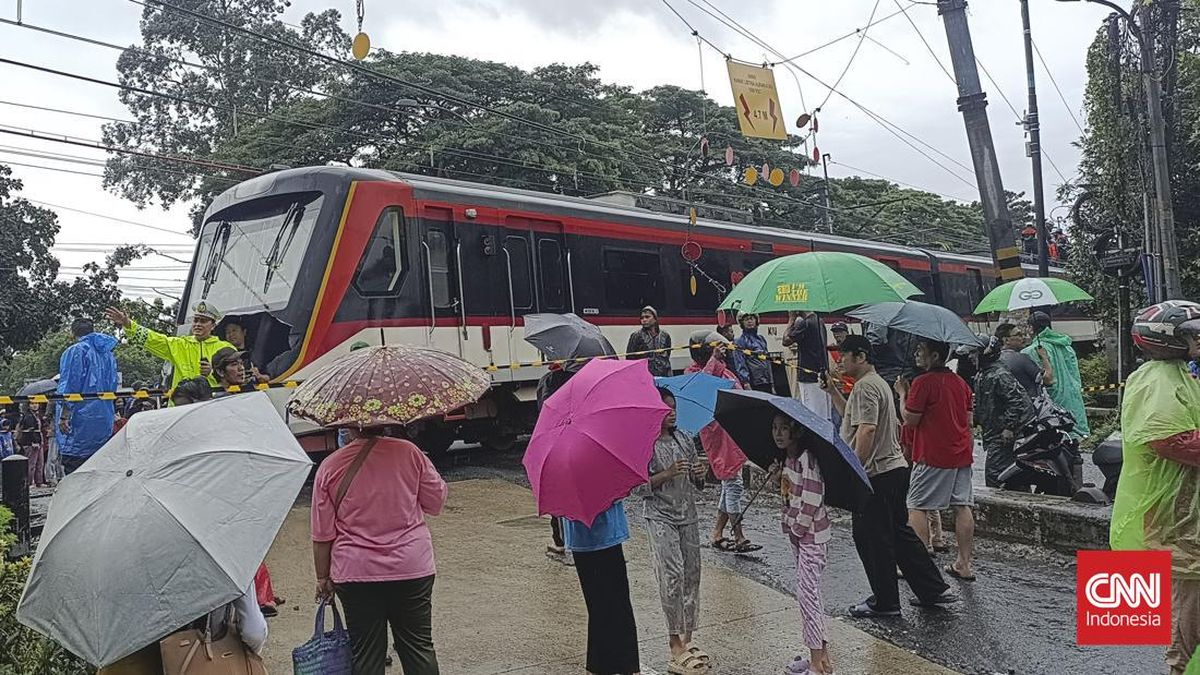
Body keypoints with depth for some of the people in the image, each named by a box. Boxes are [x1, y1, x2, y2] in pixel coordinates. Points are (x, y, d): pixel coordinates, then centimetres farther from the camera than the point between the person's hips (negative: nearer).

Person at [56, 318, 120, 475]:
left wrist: (64, 415, -10)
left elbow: (69, 385, -11)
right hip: (105, 419, 7)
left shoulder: (74, 351, -4)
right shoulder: (108, 353, 17)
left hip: (82, 419, -7)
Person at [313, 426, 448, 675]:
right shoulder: (409, 453, -7)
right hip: (412, 569, 0)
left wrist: (323, 578, 9)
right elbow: (437, 501, 3)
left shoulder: (329, 467, -6)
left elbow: (322, 535, -2)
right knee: (419, 647, 13)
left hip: (356, 574, 0)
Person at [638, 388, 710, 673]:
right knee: (672, 574, -13)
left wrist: (700, 473, -8)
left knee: (692, 574, 6)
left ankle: (687, 639, 17)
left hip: (688, 514, 6)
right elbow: (640, 487, -11)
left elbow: (696, 482, 14)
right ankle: (675, 646, -6)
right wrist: (668, 473, -22)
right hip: (660, 516, -6)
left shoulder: (683, 438, 8)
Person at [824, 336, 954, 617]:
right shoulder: (878, 382, 19)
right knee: (899, 533, 17)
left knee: (871, 538, 0)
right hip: (895, 468, 10)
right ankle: (933, 590, 23)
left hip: (876, 474, -10)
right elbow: (851, 416, 28)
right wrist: (833, 391, 18)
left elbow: (867, 428, -26)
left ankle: (885, 602, 10)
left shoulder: (865, 386, -15)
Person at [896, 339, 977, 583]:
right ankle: (964, 564, 11)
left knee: (916, 507, 0)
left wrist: (902, 393, 0)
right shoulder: (960, 382, 11)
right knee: (962, 506, 8)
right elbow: (968, 421, 15)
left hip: (933, 456, -7)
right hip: (962, 453, 8)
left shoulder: (923, 382, -13)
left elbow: (910, 420, -12)